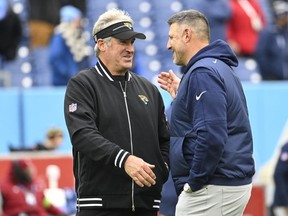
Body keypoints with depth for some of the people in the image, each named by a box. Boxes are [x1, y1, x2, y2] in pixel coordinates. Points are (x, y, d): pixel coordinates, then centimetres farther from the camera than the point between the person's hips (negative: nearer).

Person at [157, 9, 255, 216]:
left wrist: (195, 182, -16)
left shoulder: (203, 73, -14)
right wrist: (182, 95, 19)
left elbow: (211, 136, -24)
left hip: (214, 188, -10)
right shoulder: (221, 68, 17)